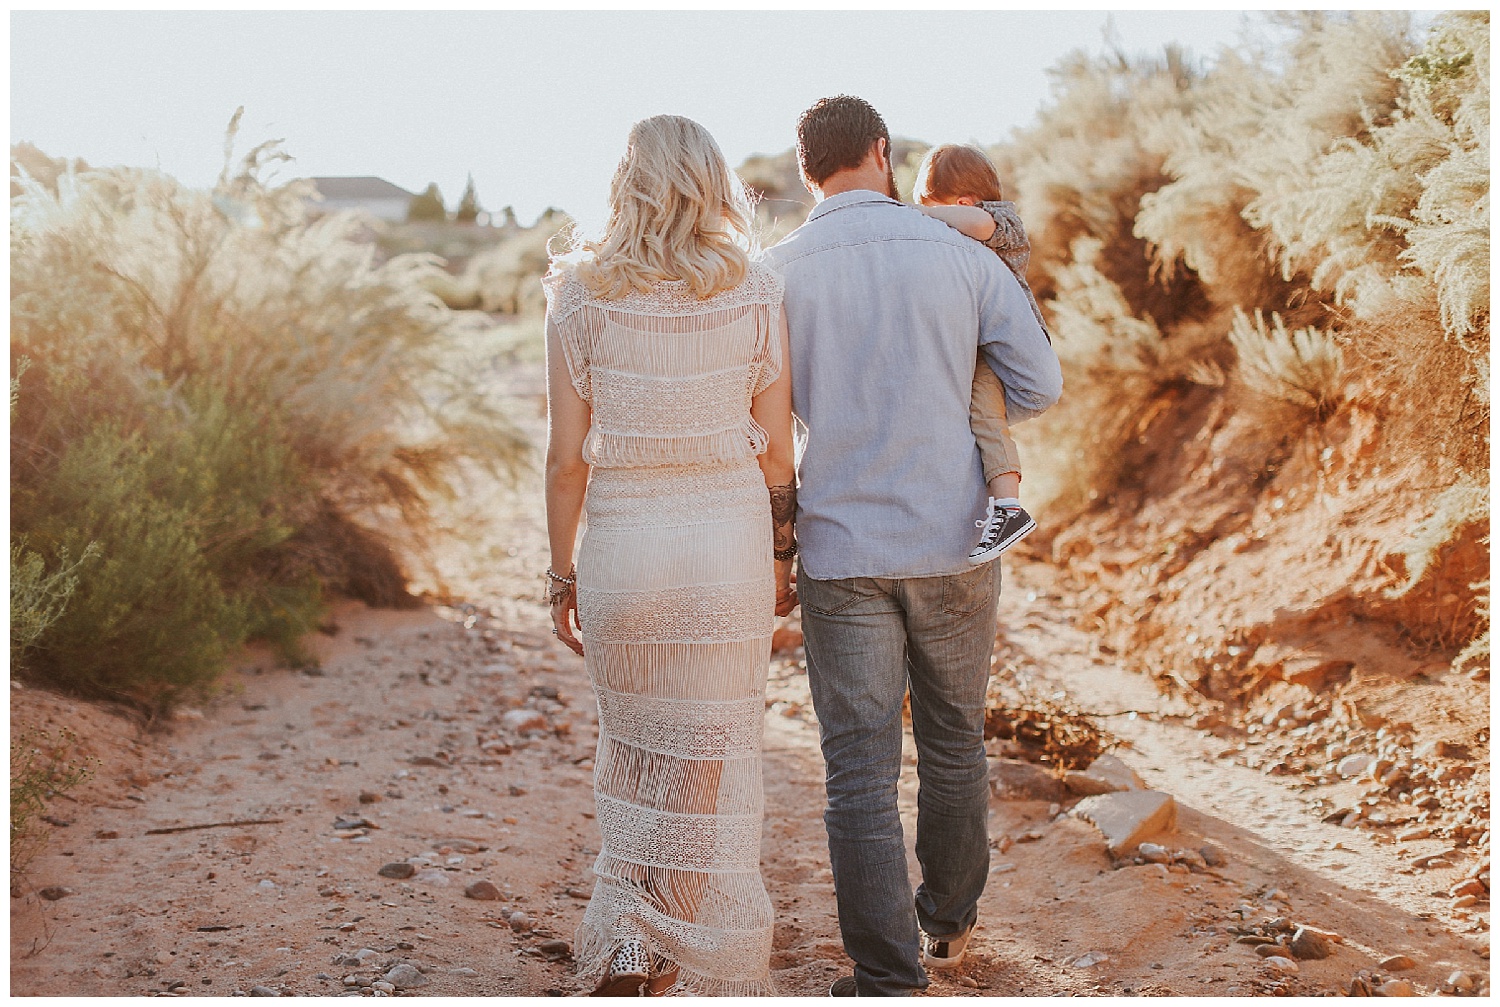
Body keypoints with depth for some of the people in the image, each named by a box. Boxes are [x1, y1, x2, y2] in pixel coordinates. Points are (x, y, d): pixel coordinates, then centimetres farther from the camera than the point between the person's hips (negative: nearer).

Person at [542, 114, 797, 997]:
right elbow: (776, 448, 0)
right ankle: (681, 967, 16)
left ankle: (625, 955, 19)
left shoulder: (581, 294, -5)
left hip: (623, 545, 0)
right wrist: (783, 556, 12)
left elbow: (567, 454, -4)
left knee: (633, 749, 20)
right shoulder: (755, 294, -3)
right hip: (730, 540, 0)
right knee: (711, 762, 11)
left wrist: (563, 571, 6)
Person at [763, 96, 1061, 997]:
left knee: (861, 770, 2)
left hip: (840, 551, -1)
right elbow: (1041, 386, 1)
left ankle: (888, 978, 1)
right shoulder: (961, 254, -3)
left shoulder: (777, 273, -3)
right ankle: (949, 923, 38)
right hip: (953, 547, 1)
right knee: (953, 743, 20)